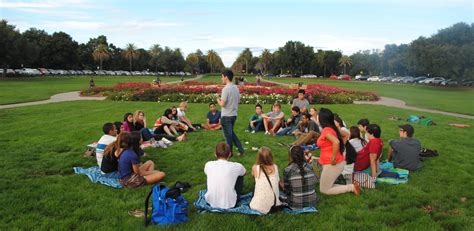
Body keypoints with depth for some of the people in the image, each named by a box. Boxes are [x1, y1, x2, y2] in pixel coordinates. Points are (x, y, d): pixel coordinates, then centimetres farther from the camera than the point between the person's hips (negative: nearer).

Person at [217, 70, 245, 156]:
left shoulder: (226, 88, -19)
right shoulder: (236, 88, 6)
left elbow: (222, 104, -21)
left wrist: (218, 100, 1)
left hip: (226, 116, -8)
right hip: (234, 114, 8)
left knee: (228, 135, 5)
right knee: (231, 133, 21)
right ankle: (240, 150, 20)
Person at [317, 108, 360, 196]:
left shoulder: (326, 130, -18)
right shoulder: (333, 128, 7)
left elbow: (336, 142, -36)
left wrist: (333, 158, -26)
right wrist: (339, 150, 18)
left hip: (332, 165, -9)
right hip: (339, 162, 9)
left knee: (324, 190, 7)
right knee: (326, 186, 19)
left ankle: (351, 187, 0)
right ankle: (350, 187, 8)